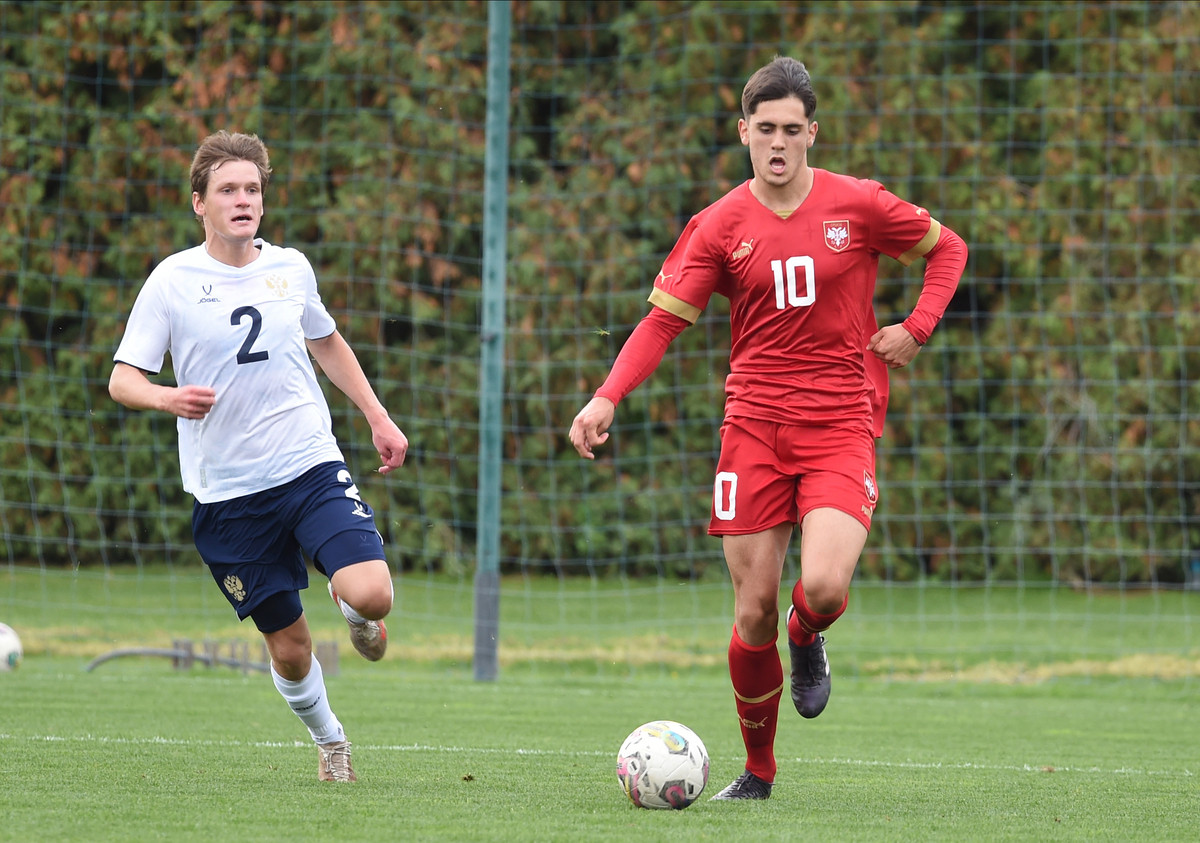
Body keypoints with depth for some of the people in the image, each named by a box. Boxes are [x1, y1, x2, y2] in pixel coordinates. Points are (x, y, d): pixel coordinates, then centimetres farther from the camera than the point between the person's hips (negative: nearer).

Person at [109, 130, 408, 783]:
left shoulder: (290, 268, 5)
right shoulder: (172, 281, -5)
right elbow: (122, 379, -5)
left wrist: (378, 419, 22)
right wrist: (169, 398, -27)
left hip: (312, 468, 2)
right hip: (227, 493, -2)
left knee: (372, 595, -20)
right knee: (288, 647, 2)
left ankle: (350, 608, 18)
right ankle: (328, 741, 31)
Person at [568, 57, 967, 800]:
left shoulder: (858, 205, 0)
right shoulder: (720, 226, 2)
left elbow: (947, 248, 14)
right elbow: (664, 319, -1)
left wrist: (917, 330, 0)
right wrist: (608, 397, -15)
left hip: (842, 425, -1)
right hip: (755, 425, 1)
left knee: (824, 588, -22)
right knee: (754, 614, -1)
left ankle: (808, 641, 17)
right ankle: (758, 772, 18)